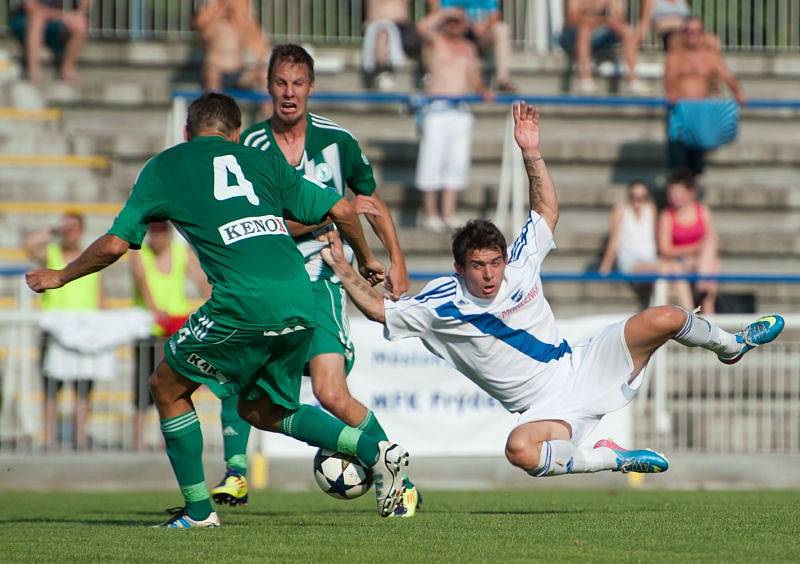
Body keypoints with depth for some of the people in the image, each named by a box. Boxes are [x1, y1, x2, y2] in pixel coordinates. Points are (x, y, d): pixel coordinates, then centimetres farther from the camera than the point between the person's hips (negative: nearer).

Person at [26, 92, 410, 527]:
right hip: (301, 305, 5)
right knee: (261, 411, 22)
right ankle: (373, 450, 5)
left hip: (245, 306, -5)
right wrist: (366, 259, 35)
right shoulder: (260, 161, 22)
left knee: (166, 388, 16)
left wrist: (60, 276, 26)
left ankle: (198, 510, 14)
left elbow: (114, 244, 9)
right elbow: (341, 210, 17)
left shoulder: (164, 168, 13)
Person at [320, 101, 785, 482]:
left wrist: (532, 154, 1)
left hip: (582, 367, 3)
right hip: (550, 408, -3)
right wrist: (343, 269, -12)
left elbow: (548, 211, 12)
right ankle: (614, 459, -19)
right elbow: (378, 308, -2)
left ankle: (731, 345, 17)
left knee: (663, 319, -17)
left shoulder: (519, 266, 2)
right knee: (520, 451, -41)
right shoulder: (442, 304, -5)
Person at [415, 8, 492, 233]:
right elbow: (423, 27, -21)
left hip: (461, 111, 5)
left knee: (457, 163, 1)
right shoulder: (435, 41, 1)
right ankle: (431, 215, -1)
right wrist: (446, 12, -14)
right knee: (432, 161, -6)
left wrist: (482, 90, 2)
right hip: (438, 110, -5)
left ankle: (448, 214, 4)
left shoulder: (468, 48, 18)